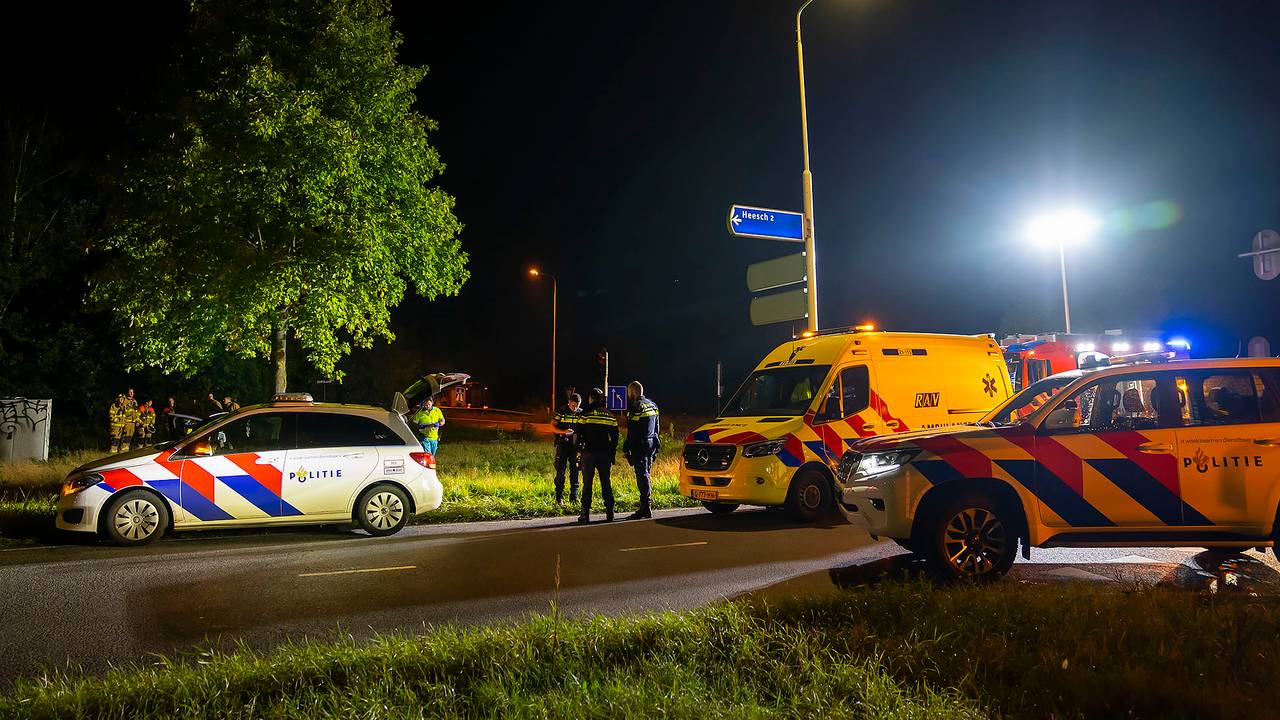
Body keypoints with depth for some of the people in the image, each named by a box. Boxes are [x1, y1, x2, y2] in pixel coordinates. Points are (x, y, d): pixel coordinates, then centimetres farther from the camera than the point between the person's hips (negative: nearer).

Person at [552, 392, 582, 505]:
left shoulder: (581, 413, 5)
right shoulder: (561, 411, -3)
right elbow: (553, 426, -3)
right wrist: (563, 431, -20)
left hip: (575, 445, 2)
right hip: (562, 444, -2)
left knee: (574, 471, 3)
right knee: (560, 471, -1)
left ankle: (574, 497, 10)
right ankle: (559, 497, 6)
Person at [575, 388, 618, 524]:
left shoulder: (586, 413, -5)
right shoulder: (610, 415, 8)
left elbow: (578, 432, -5)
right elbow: (615, 436, 10)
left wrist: (579, 446, 10)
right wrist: (613, 453, 17)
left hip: (589, 452, -3)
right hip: (605, 453, 3)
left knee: (587, 482, 0)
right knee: (605, 482, 10)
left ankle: (585, 514, -2)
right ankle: (609, 512, 9)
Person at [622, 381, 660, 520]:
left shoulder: (636, 407, -13)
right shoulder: (652, 405, 14)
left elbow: (631, 432, -16)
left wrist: (626, 449, -12)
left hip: (639, 447, -8)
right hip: (651, 445, 8)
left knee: (642, 475, -7)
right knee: (644, 474, 15)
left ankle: (645, 507, -8)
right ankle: (646, 506, 19)